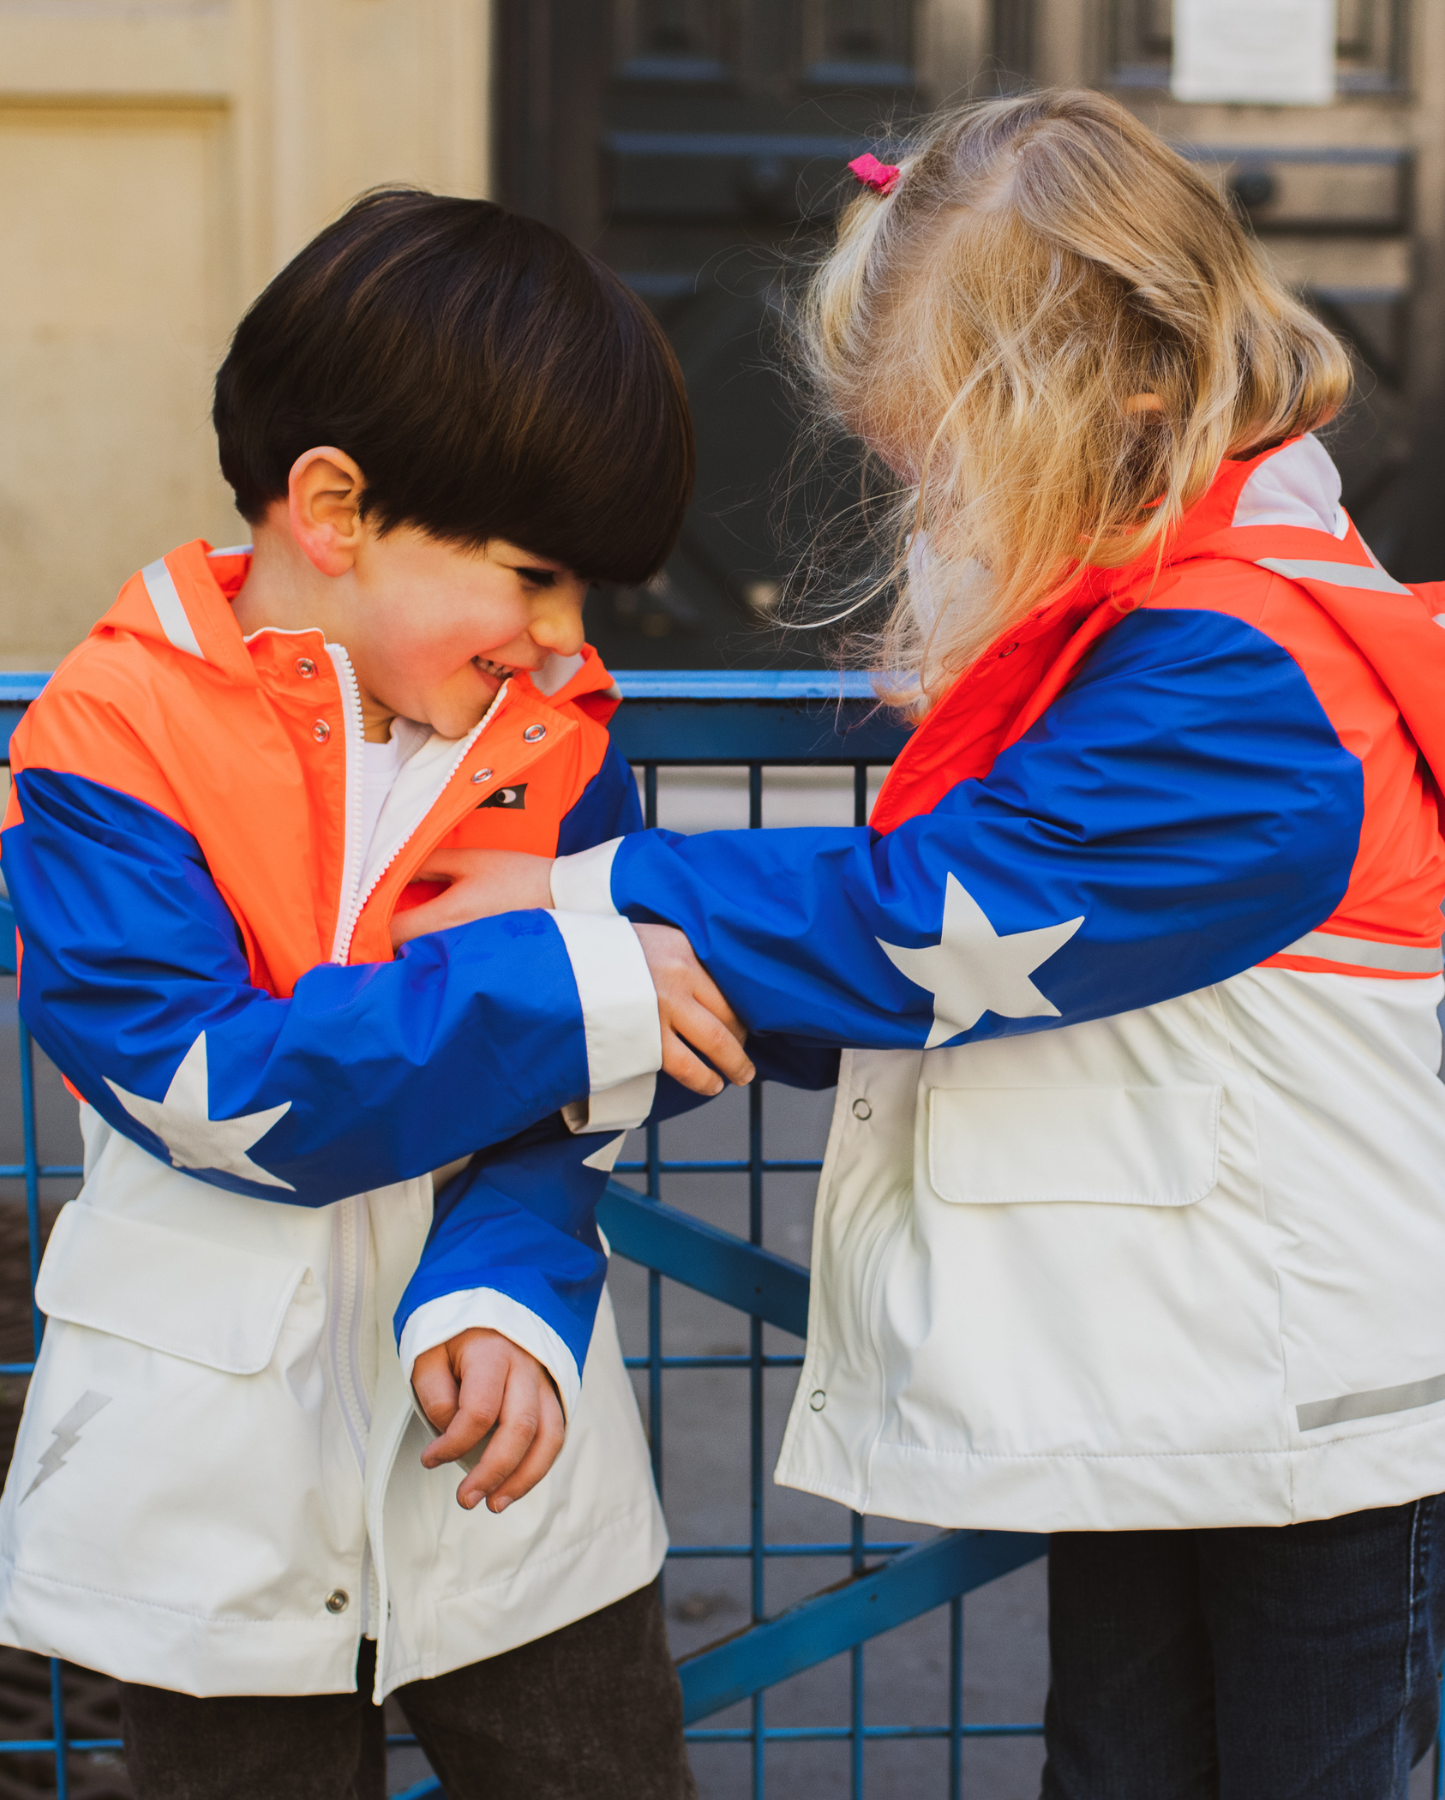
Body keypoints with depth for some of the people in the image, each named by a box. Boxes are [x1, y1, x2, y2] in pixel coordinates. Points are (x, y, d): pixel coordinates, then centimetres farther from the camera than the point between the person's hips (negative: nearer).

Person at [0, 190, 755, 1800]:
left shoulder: (554, 732, -1)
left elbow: (559, 1110, -3)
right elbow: (203, 1085, -23)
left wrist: (503, 1294, -22)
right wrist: (564, 998, -25)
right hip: (215, 1486, -3)